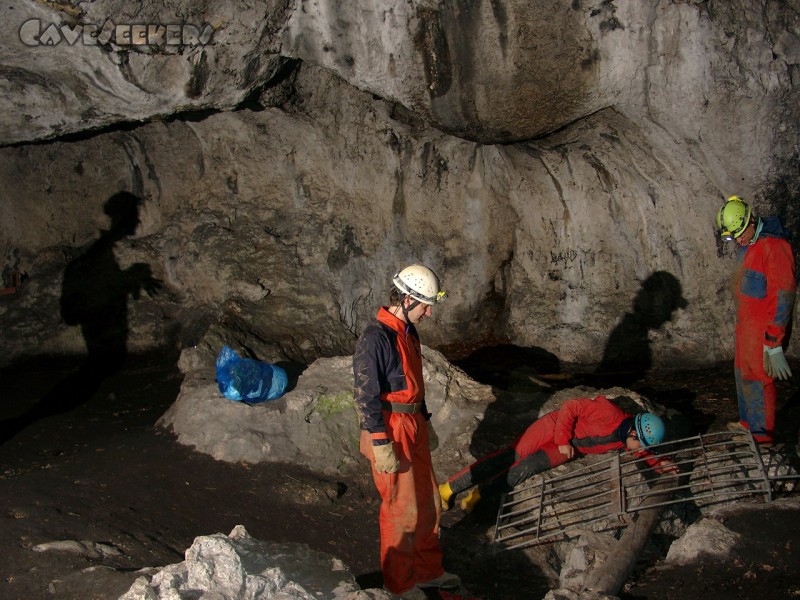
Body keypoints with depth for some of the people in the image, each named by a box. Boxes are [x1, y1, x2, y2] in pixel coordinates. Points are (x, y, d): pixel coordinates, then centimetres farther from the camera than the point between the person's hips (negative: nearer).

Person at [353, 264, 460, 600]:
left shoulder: (408, 332, 9)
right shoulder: (375, 339, -21)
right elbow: (366, 396, -21)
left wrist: (426, 423, 24)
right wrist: (381, 446, -20)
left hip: (414, 429, 9)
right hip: (390, 433, -9)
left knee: (427, 501, 17)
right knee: (403, 509, 2)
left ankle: (428, 571, 33)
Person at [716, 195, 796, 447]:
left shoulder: (774, 246, -21)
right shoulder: (748, 245, 9)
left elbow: (783, 295, -22)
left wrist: (774, 342, -22)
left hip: (763, 327, -9)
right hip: (746, 322, 9)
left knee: (758, 377, -3)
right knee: (743, 371, 18)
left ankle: (763, 436, 7)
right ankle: (748, 422, 34)